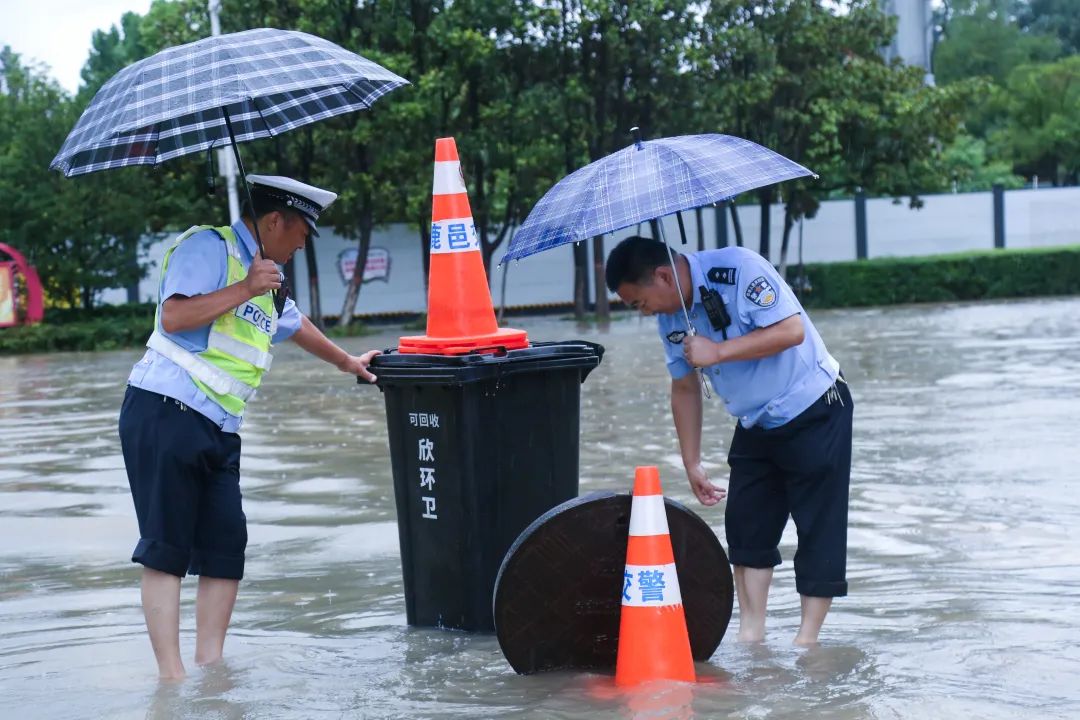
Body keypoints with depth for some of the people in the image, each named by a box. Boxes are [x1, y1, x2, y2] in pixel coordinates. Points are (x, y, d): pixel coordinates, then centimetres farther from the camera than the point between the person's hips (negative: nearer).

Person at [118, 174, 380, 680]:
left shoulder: (267, 277, 23)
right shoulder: (209, 247, -7)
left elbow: (294, 325, 42)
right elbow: (176, 316, -21)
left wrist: (345, 361, 54)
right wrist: (244, 289, -17)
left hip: (218, 430, 9)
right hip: (166, 412, -9)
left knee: (227, 547, 3)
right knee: (166, 549, -7)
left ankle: (209, 666, 8)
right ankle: (170, 675, -6)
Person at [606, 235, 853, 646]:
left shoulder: (738, 269, -23)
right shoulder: (670, 317, -1)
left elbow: (792, 331, -29)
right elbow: (684, 388, 9)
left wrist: (718, 352, -29)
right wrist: (692, 463, 9)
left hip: (815, 412, -7)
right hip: (756, 424, 7)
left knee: (819, 526, -4)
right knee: (746, 523, 5)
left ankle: (807, 638, 3)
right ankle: (751, 631, 13)